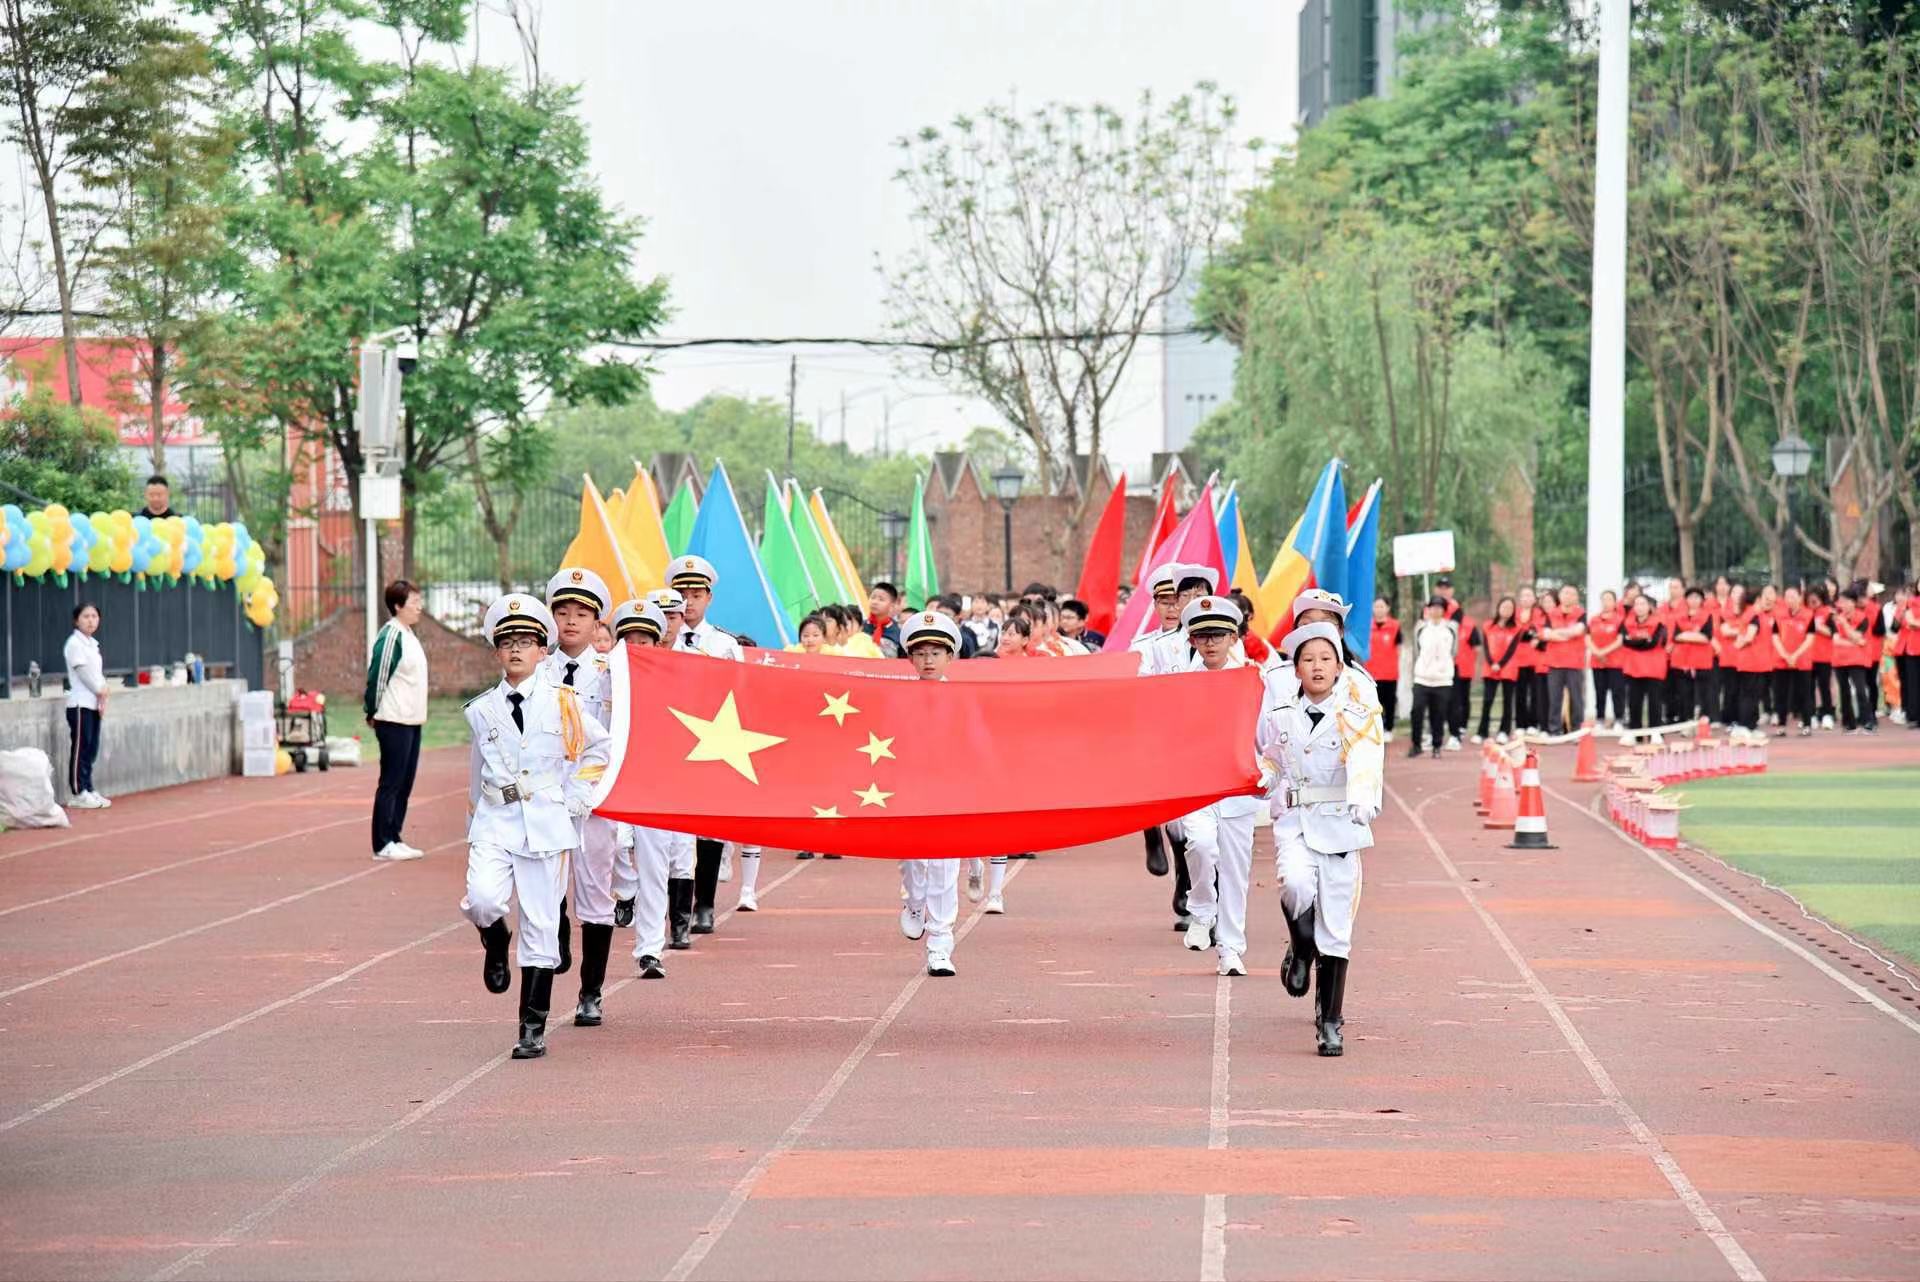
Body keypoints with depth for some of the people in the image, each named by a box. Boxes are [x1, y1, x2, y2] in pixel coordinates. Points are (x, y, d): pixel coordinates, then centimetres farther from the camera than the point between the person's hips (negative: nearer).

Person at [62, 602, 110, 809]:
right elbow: (84, 672, -15)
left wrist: (102, 697, -2)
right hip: (80, 704, -8)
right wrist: (101, 693, -5)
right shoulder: (74, 644, -10)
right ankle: (77, 794, -6)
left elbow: (100, 673, 12)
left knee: (91, 749, 8)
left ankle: (87, 790, 12)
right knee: (80, 748, -7)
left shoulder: (93, 644, 15)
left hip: (94, 703, 8)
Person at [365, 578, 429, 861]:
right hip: (394, 722, -9)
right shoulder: (391, 636, -15)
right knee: (391, 783, -6)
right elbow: (377, 676, -16)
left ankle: (394, 839, 17)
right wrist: (372, 713, -10)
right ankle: (383, 845, -3)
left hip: (411, 721, 9)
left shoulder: (408, 635, 15)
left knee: (404, 785, 11)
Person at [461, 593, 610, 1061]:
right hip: (494, 820, 1)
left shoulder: (562, 703, 2)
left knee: (540, 927, -1)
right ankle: (495, 939, 15)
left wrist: (575, 799, 5)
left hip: (546, 824, -1)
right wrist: (472, 833, 19)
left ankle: (533, 1030, 6)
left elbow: (598, 748, 14)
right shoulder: (481, 711, 8)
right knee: (483, 900, -23)